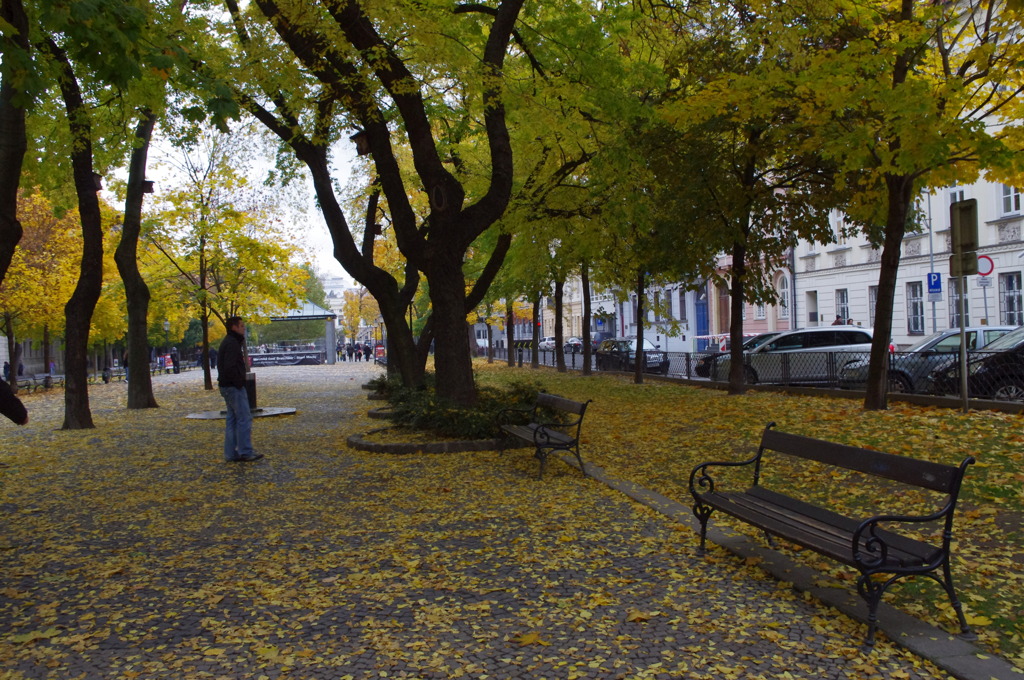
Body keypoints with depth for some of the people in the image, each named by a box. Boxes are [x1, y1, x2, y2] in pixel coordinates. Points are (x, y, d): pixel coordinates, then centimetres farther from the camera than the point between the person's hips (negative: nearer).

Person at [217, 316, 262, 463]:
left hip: (228, 386, 11)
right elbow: (230, 367, -24)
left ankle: (231, 454, 16)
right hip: (234, 387, -11)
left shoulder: (231, 342, 16)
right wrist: (239, 383, -16)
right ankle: (245, 452, -2)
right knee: (244, 419, -6)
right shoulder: (232, 343, -16)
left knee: (232, 420, 12)